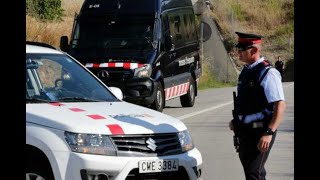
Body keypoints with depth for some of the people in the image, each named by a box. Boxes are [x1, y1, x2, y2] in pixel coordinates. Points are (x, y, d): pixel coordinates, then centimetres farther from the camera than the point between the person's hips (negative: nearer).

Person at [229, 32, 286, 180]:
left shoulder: (268, 73, -16)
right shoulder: (246, 70, 11)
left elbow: (280, 106, -22)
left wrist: (269, 133, -29)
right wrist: (236, 120, 12)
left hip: (260, 132, -9)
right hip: (244, 131, 9)